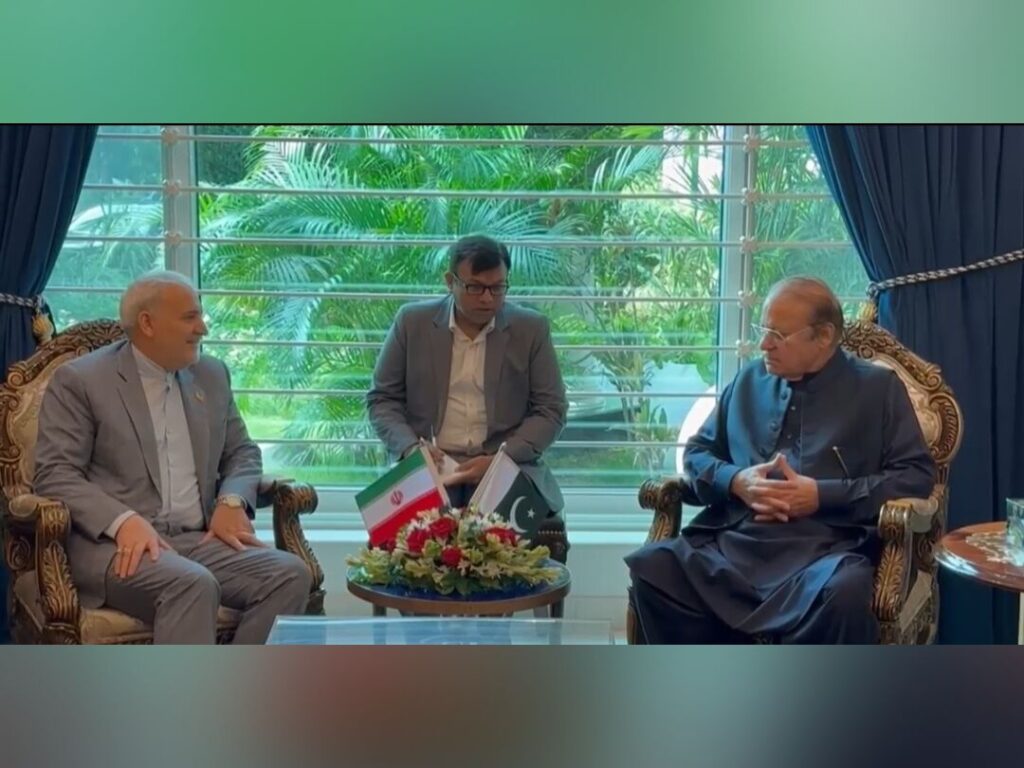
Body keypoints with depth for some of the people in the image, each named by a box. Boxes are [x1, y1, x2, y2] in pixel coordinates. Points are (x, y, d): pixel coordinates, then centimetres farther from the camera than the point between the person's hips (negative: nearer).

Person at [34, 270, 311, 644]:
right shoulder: (80, 380, 1)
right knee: (192, 583, -36)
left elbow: (243, 453, 23)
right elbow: (54, 474, -6)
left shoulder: (211, 375, 17)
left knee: (291, 574, -21)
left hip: (199, 539, 5)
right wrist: (124, 521, -22)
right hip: (115, 543, -5)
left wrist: (232, 501, 0)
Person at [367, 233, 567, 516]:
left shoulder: (531, 328, 2)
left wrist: (498, 460, -13)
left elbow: (550, 409, 2)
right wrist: (411, 447, -12)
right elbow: (382, 398, 8)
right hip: (429, 463, 0)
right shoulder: (413, 322, 2)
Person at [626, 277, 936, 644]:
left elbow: (916, 475, 4)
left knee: (844, 593, -39)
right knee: (649, 569, -27)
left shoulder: (878, 387, 12)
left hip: (825, 548, -3)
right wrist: (736, 481, 0)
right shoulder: (750, 380, 23)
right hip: (732, 543, 3)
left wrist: (823, 495, -8)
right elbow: (696, 451, 24)